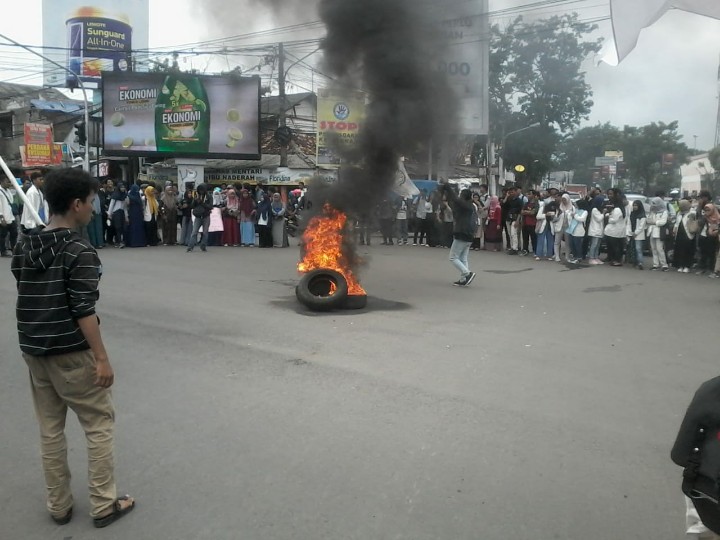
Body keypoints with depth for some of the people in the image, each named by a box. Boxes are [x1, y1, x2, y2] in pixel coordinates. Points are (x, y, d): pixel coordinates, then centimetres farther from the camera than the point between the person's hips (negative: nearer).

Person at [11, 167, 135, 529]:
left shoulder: (24, 247, 6)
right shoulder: (79, 252, -17)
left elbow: (26, 299, 12)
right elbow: (83, 311, -20)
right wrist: (102, 358, -16)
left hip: (33, 351, 7)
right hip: (71, 353, -7)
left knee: (49, 430, 15)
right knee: (99, 424, 7)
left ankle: (58, 506, 26)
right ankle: (103, 505, 14)